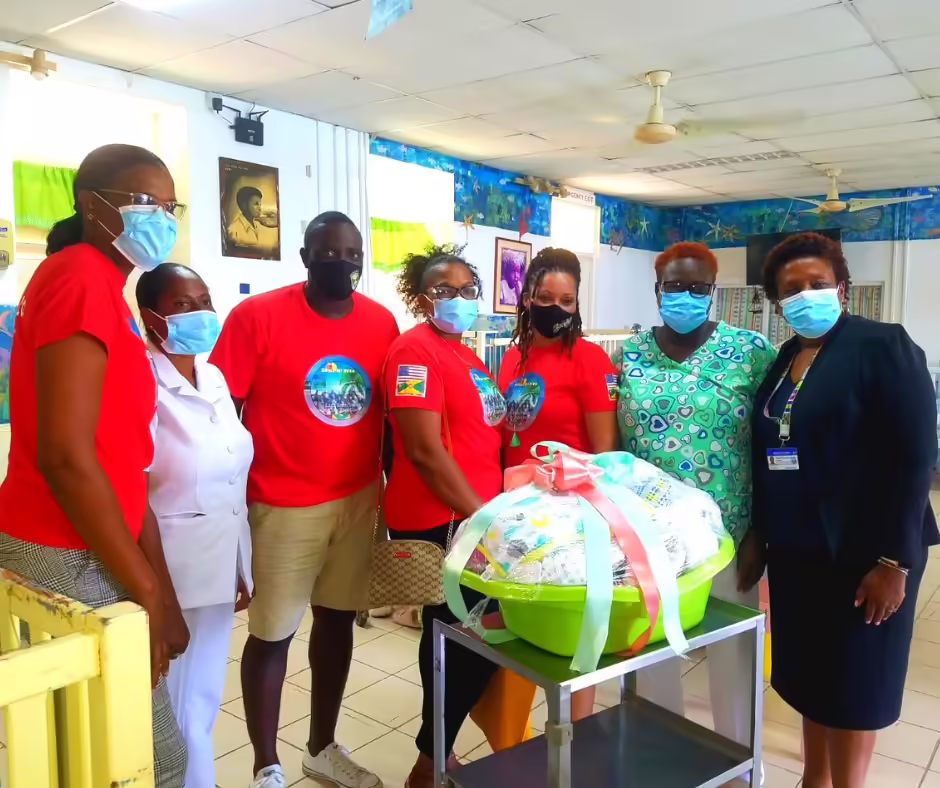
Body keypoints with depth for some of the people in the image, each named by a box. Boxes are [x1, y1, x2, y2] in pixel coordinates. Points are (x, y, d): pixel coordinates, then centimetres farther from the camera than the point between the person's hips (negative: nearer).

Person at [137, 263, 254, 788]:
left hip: (221, 562, 7)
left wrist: (243, 567, 14)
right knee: (179, 704, 8)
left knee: (205, 696, 20)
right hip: (173, 566, -7)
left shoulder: (215, 378, 7)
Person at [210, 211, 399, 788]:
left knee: (338, 619, 16)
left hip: (359, 499, 5)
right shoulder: (257, 316, -12)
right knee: (272, 633, 7)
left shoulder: (382, 322, 1)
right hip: (284, 506, -4)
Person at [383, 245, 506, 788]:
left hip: (473, 515, 9)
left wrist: (493, 510, 12)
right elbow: (425, 450, -22)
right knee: (471, 638, -1)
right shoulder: (415, 350, -15)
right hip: (438, 522, -9)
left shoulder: (467, 354, 14)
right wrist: (481, 516, -19)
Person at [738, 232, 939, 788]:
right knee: (809, 673, 16)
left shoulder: (883, 345, -10)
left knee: (853, 680, 7)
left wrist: (894, 560, -17)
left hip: (861, 552, -6)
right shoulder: (783, 359, 9)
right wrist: (758, 535, 10)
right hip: (796, 549, 6)